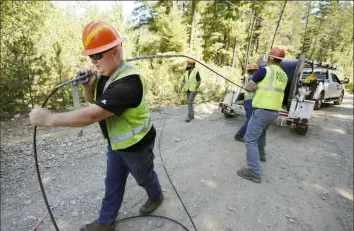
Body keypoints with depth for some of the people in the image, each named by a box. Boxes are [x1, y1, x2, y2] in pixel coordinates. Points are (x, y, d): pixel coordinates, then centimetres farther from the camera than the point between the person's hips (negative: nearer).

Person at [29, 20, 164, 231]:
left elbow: (93, 114, -38)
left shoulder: (128, 82, -34)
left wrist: (48, 118, -28)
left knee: (144, 177, 20)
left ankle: (156, 197, 51)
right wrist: (87, 85, -13)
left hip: (136, 145, -8)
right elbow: (91, 100, 9)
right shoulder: (106, 74, -3)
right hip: (117, 142, 8)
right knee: (113, 182, 20)